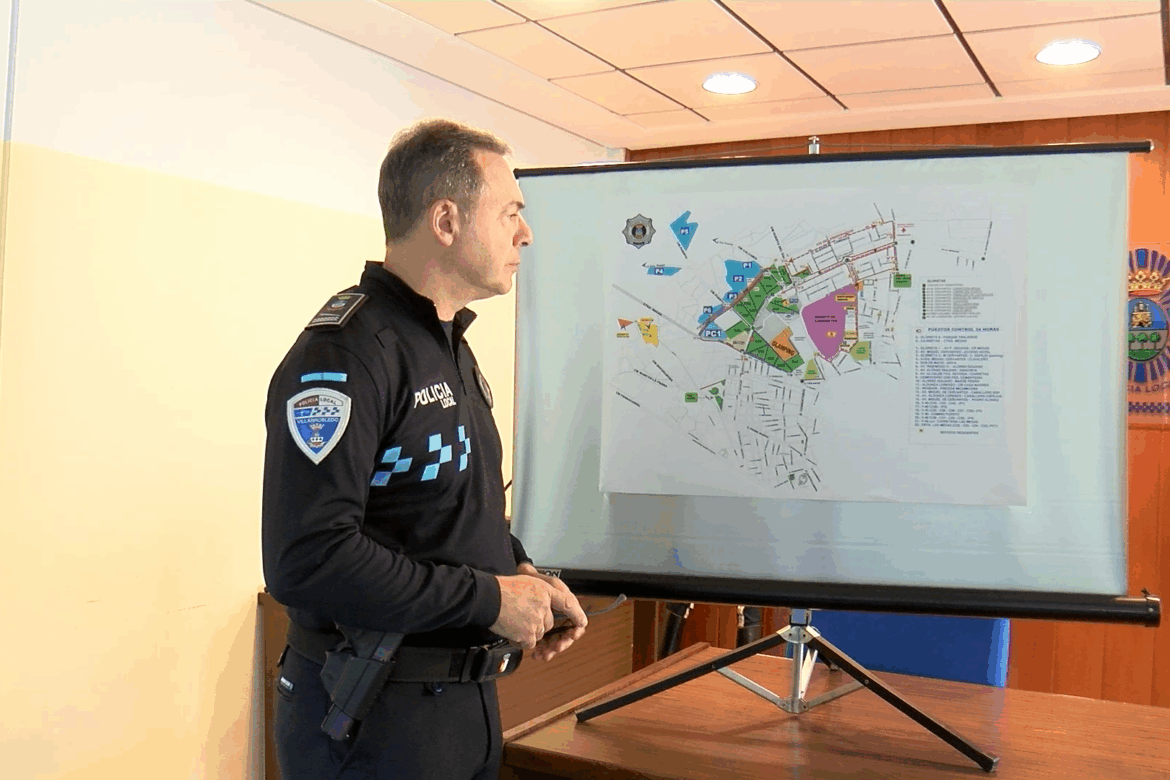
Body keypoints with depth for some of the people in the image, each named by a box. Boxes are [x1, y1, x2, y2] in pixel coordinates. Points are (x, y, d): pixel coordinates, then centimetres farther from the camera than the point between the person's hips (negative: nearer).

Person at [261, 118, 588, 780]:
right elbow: (307, 561, -30)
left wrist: (521, 570, 2)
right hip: (372, 724, -9)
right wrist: (490, 599, -22)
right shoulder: (348, 351, -20)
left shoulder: (452, 349, 13)